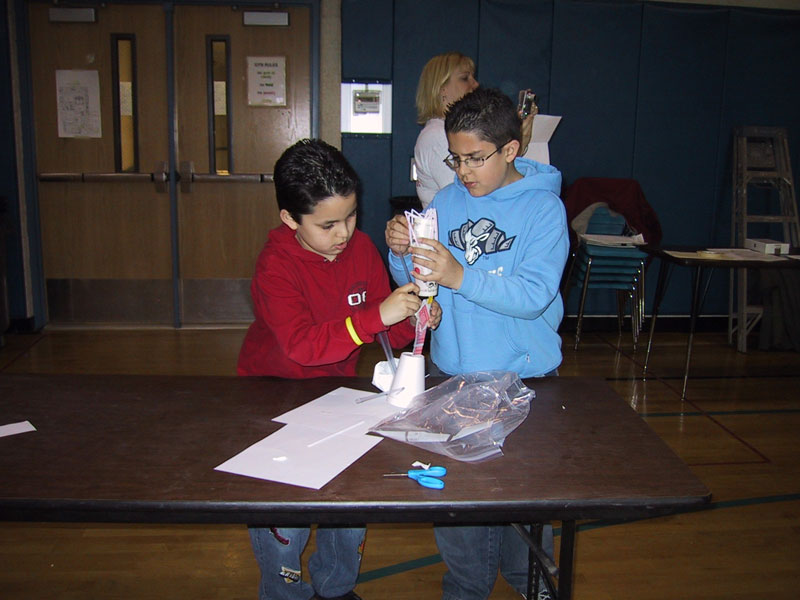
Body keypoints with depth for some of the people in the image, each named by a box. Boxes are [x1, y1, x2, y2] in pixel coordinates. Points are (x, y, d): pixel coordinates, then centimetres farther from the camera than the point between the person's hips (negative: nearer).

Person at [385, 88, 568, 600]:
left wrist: (460, 276, -33)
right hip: (453, 373, 3)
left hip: (522, 377, -3)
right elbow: (417, 284, 4)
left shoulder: (543, 208, -10)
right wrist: (401, 254, -17)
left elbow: (533, 295, -23)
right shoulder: (448, 201, 3)